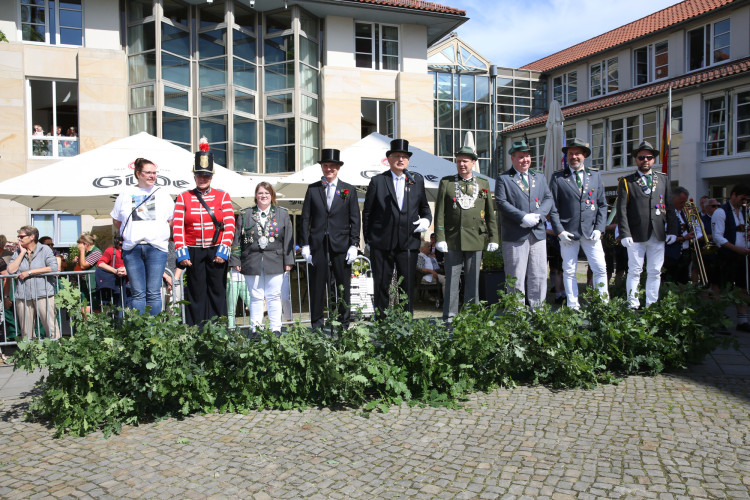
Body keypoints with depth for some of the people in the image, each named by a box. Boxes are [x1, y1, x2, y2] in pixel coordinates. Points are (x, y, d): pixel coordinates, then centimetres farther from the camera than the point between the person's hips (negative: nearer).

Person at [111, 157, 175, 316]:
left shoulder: (163, 194, 11)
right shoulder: (126, 194, 11)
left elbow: (172, 220, 16)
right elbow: (117, 221, 20)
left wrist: (164, 236, 9)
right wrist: (129, 235, 14)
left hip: (156, 247, -1)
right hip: (132, 249, 1)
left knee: (154, 293, -1)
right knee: (138, 294, 1)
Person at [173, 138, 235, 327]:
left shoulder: (223, 196, 4)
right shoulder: (183, 197, 6)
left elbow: (230, 226, -2)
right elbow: (178, 227, 1)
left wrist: (223, 251, -10)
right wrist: (182, 253, -8)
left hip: (216, 252, 0)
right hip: (193, 253, 0)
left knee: (218, 292, 5)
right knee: (196, 294, 5)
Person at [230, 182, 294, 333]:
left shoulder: (282, 214, 8)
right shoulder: (245, 214, 9)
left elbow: (288, 239, 6)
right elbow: (237, 239, 8)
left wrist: (288, 261, 1)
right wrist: (236, 261, 2)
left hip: (274, 262, 0)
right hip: (252, 262, 1)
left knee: (274, 296, 2)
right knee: (255, 297, 4)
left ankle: (276, 329, 9)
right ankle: (255, 329, 11)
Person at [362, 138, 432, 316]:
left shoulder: (417, 180, 11)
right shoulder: (377, 181, 3)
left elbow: (424, 206, 21)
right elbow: (367, 212, 6)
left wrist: (427, 219, 0)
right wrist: (368, 238, 5)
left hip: (409, 242, 2)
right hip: (381, 243, -2)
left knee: (407, 286, 6)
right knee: (381, 286, 5)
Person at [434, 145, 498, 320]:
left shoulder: (483, 184, 12)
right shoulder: (446, 182, 7)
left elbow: (490, 214, 12)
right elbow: (439, 213, 2)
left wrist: (493, 238, 6)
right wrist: (440, 238, -6)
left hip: (475, 240, 1)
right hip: (452, 239, -1)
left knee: (473, 280, 6)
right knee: (451, 279, 0)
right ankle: (449, 316, 9)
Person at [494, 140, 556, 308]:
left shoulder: (539, 178, 18)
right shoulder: (503, 179, 2)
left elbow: (548, 199, 10)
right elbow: (501, 203, -9)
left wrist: (538, 215, -9)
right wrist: (523, 217, -17)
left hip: (538, 234, 5)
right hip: (515, 236, -5)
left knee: (539, 275, 7)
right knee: (516, 277, 0)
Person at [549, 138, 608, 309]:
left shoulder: (595, 176, 12)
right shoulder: (557, 178, 4)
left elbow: (602, 205, 11)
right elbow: (552, 207, 1)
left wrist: (599, 228, -1)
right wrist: (559, 231, -8)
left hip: (591, 232, 2)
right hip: (568, 232, -2)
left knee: (601, 269, 0)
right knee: (569, 271, 3)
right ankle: (573, 306, 12)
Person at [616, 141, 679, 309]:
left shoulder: (663, 180, 14)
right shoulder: (626, 182, 3)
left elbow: (669, 207, 13)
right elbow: (622, 210, -4)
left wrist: (672, 230, 5)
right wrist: (625, 234, -12)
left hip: (658, 235, 3)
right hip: (636, 236, -3)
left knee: (655, 273, 6)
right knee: (634, 271, -1)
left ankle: (652, 305, 14)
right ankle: (633, 305, 5)